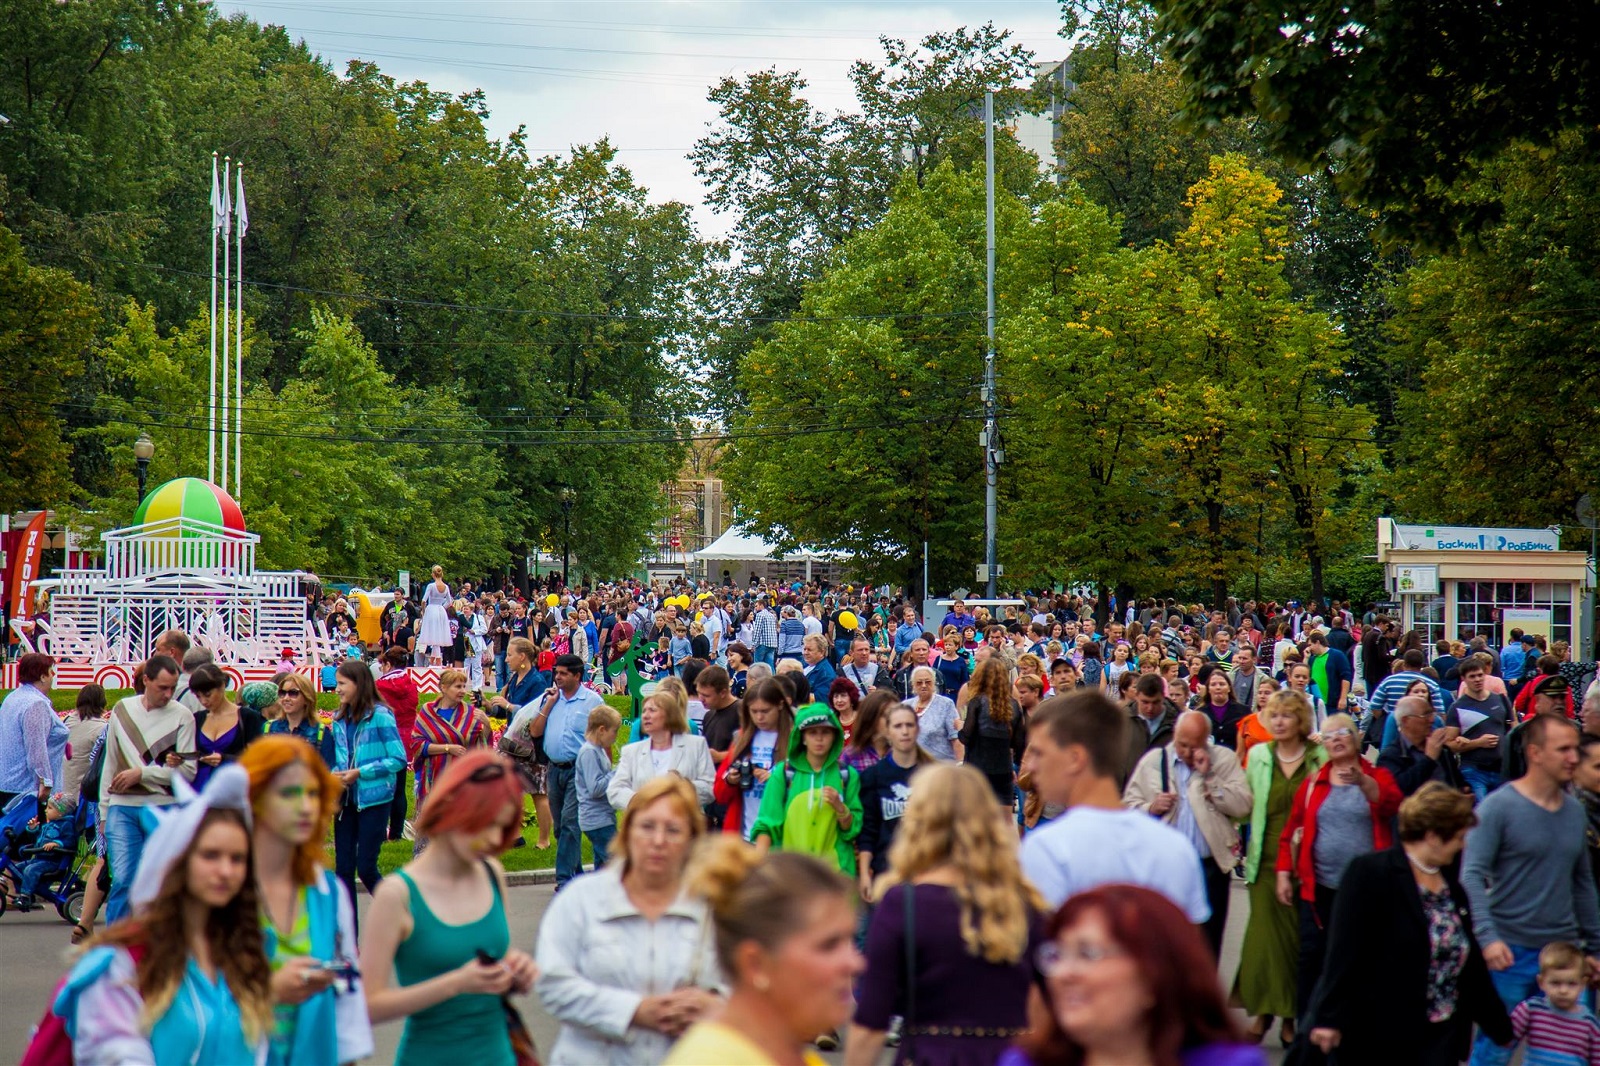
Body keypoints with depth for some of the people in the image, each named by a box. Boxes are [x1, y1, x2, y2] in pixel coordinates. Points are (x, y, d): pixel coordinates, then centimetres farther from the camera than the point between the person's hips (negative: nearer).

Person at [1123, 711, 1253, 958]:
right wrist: (1151, 808, -12)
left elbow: (1242, 807, -7)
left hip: (1211, 866, -1)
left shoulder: (1225, 760, 4)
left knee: (1207, 944, 5)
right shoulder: (1153, 761, 7)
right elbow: (1128, 805, 8)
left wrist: (1209, 776, -12)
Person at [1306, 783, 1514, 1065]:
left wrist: (1500, 1027, 20)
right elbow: (1344, 953, -16)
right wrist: (1329, 1018, -22)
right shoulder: (1369, 873, -11)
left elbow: (1471, 963, 18)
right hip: (1374, 1039, -6)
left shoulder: (1452, 889, 11)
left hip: (1439, 1041, 6)